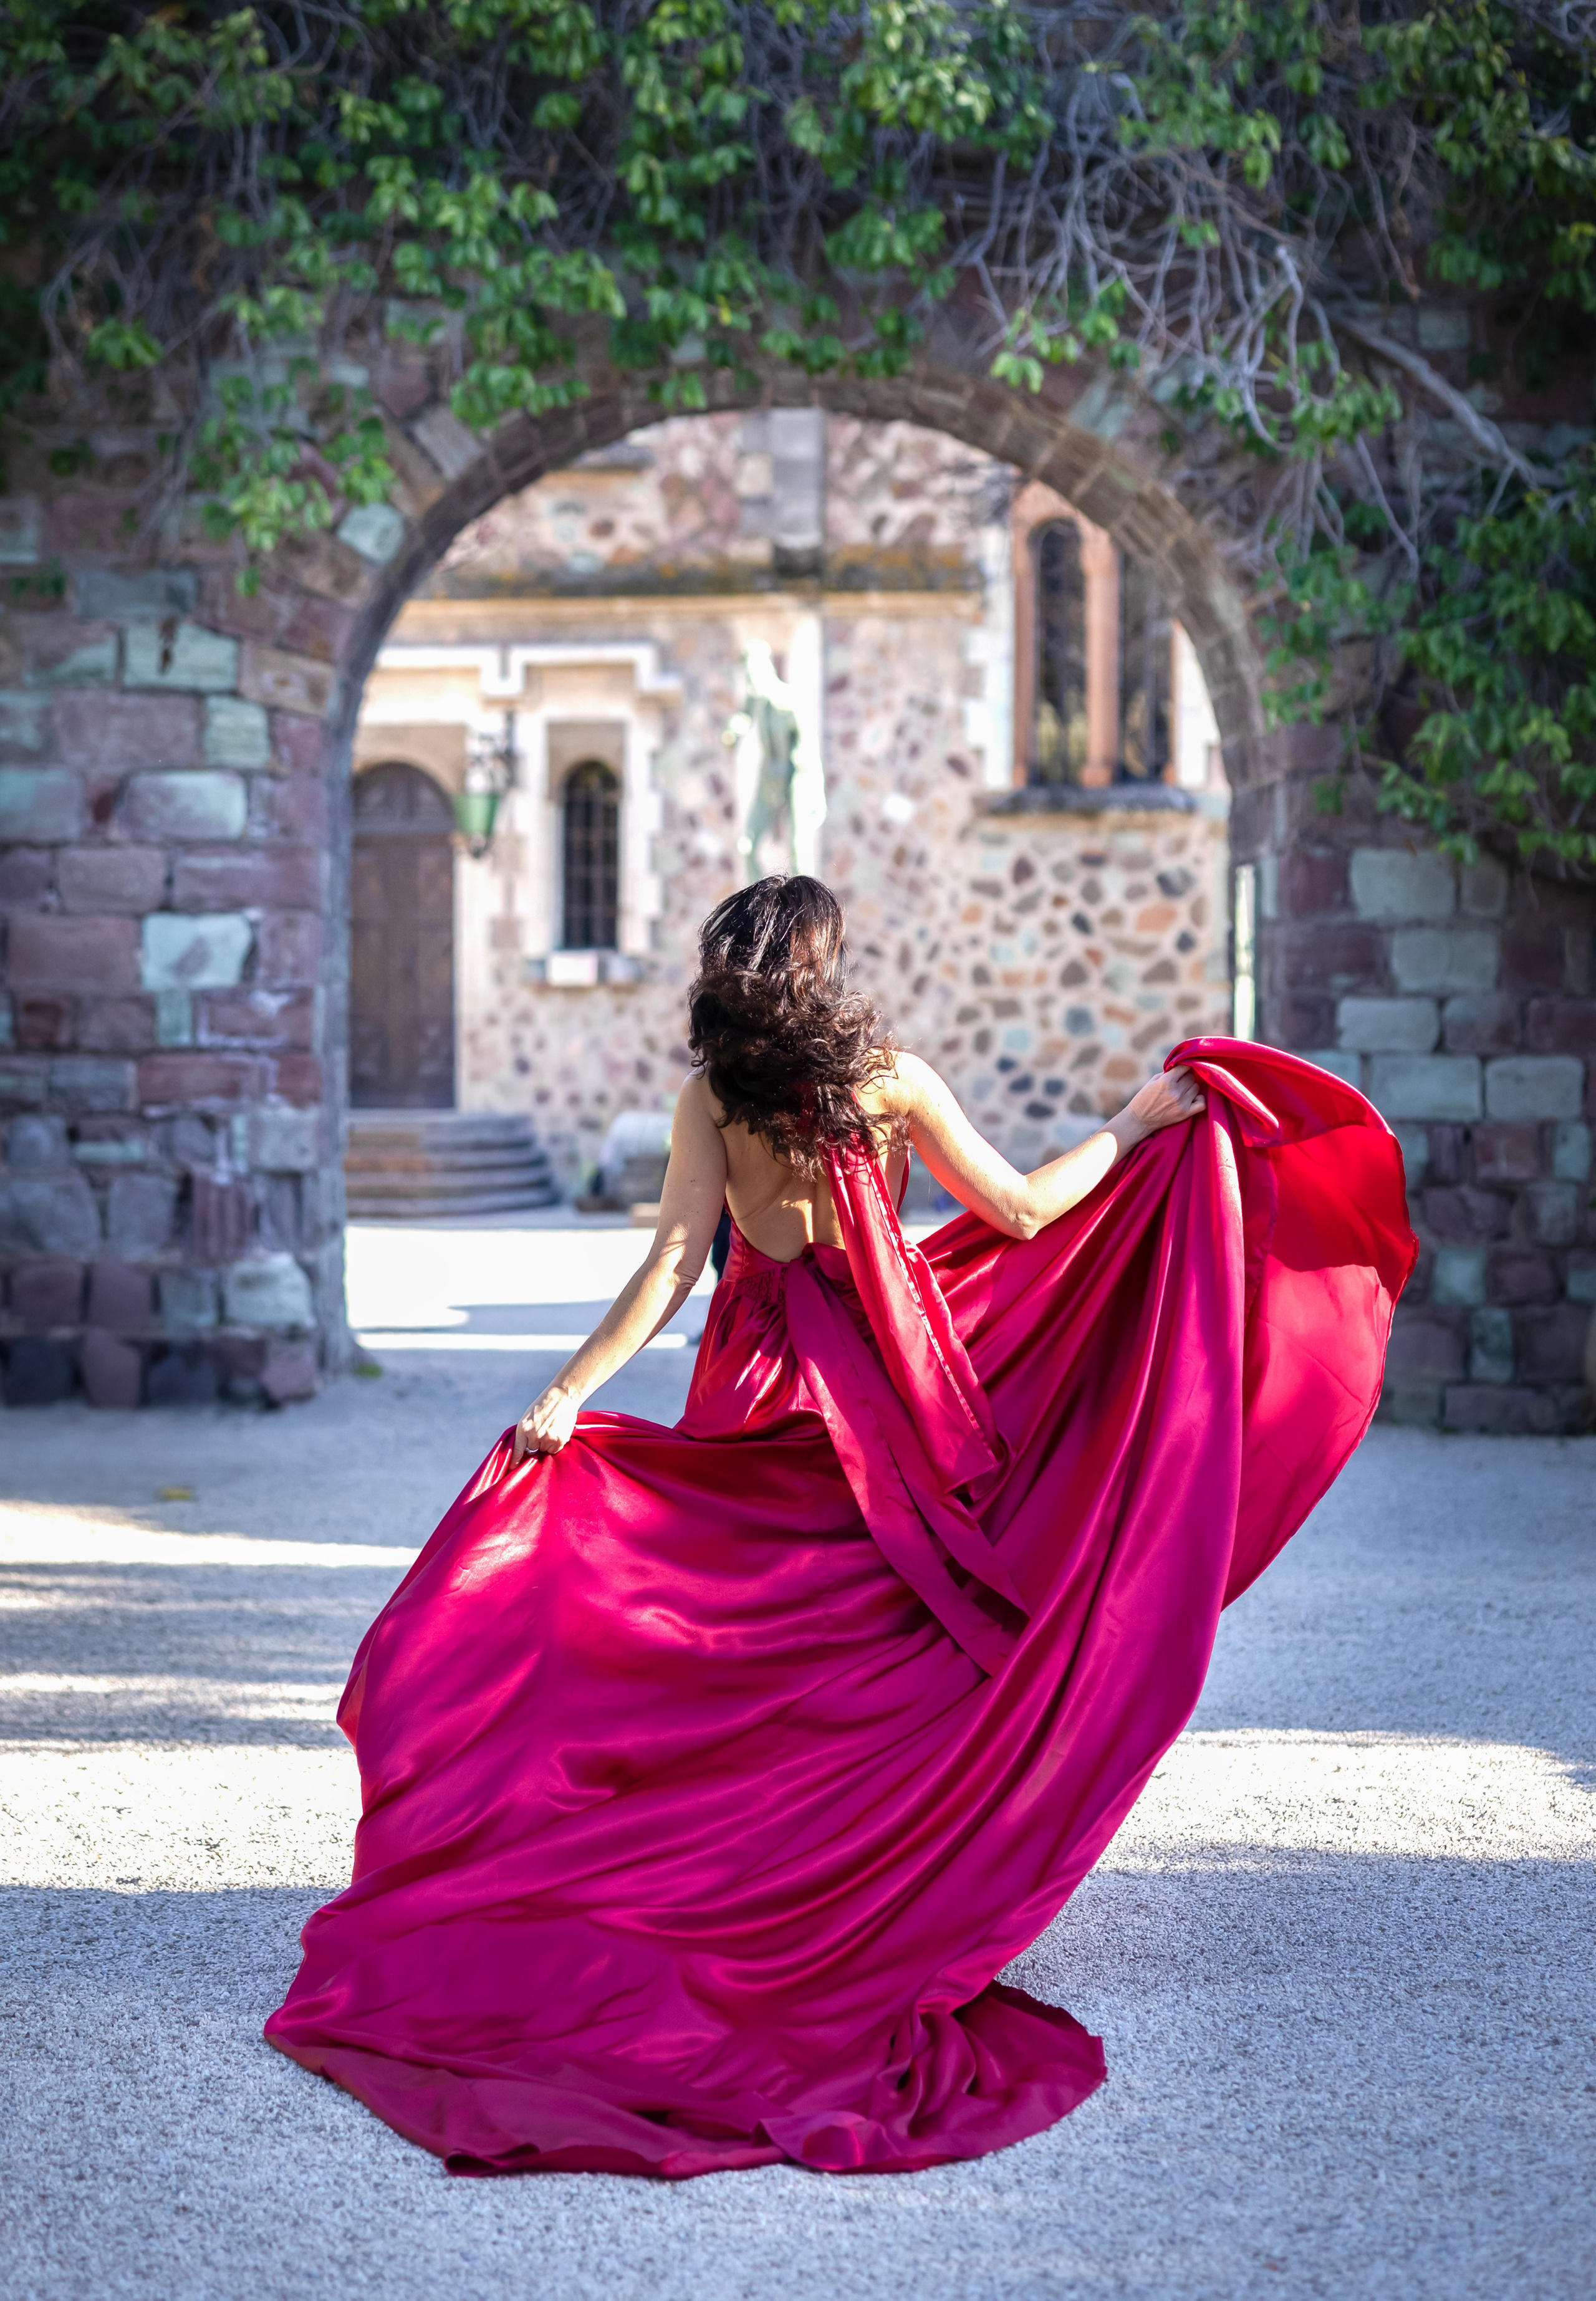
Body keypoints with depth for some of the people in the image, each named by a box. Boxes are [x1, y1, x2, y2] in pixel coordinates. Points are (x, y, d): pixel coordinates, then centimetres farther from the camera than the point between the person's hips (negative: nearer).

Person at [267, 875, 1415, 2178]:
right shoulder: (894, 1081, -7)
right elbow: (1018, 1215, -3)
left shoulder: (711, 1101, -5)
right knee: (880, 1650, 10)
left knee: (753, 1653, 11)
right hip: (886, 1385, -1)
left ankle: (743, 1892, 15)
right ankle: (890, 1899, 16)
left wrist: (573, 1391, -11)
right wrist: (1134, 1130, 8)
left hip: (763, 1390, 1)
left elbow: (673, 1266, -12)